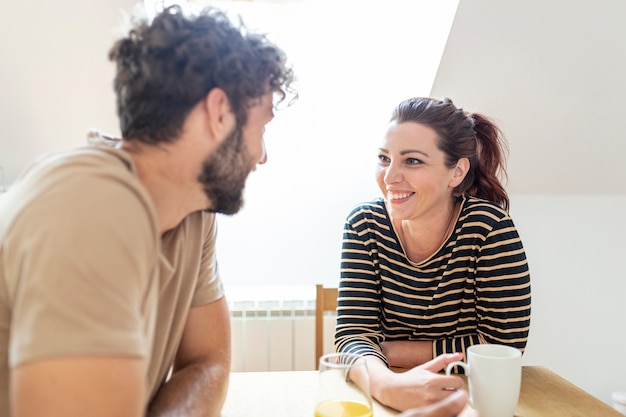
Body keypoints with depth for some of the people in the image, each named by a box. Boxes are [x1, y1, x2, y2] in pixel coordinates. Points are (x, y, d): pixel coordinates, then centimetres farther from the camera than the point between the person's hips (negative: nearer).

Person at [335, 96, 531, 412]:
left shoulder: (489, 227, -15)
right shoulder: (364, 225, -9)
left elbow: (504, 345, -15)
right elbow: (354, 332, -12)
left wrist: (389, 350, -13)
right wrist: (386, 383, -33)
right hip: (390, 399, 2)